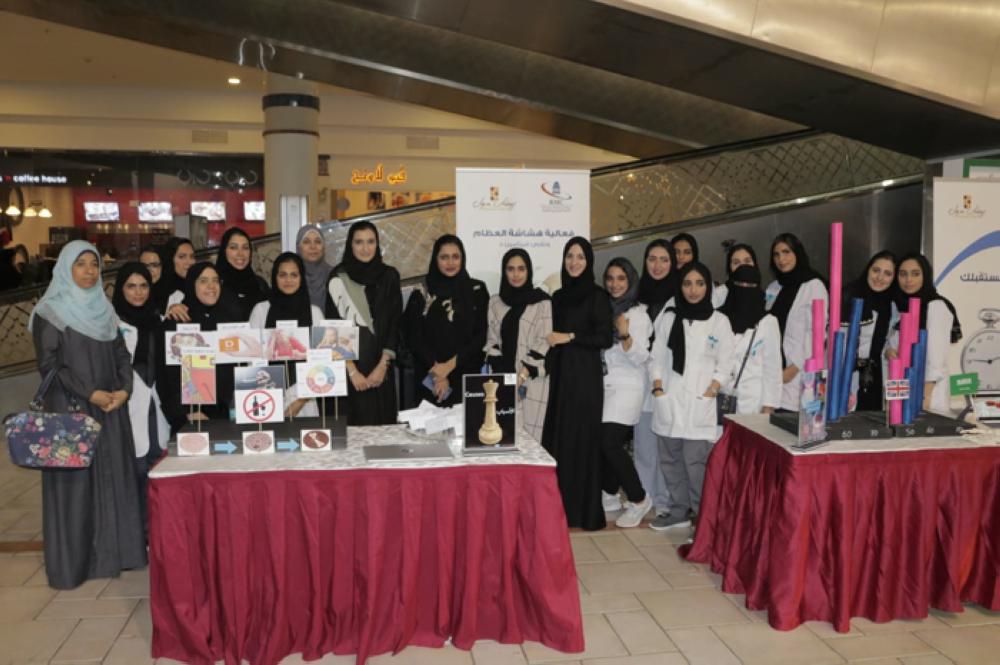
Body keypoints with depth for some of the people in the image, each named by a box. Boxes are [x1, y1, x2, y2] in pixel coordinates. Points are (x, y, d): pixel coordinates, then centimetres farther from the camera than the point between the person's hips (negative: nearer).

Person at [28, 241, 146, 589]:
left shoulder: (104, 308, 13)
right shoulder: (51, 311, -4)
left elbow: (121, 354, 11)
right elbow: (48, 364, -10)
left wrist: (124, 389, -5)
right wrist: (89, 393, -16)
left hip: (111, 407, 5)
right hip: (71, 408, -5)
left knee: (113, 475, 6)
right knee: (75, 480, -1)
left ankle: (113, 551, 15)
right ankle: (73, 561, 8)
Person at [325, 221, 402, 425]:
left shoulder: (390, 276, 6)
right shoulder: (338, 278, -3)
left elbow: (394, 322, 3)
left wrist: (383, 365, -6)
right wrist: (352, 371, -12)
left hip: (381, 365, 3)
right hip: (350, 364, -3)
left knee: (383, 421, 5)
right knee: (354, 421, -1)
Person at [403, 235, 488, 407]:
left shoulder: (477, 290, 4)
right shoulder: (421, 294, 2)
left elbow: (482, 335, -1)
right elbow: (414, 338, -1)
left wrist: (452, 364, -10)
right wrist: (436, 370, -11)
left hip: (467, 377, 0)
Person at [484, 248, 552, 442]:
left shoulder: (542, 302, 0)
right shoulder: (495, 302, 12)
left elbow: (544, 343, -5)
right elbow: (492, 342, 9)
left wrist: (522, 376, -14)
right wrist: (501, 376, -4)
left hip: (532, 380, -3)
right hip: (503, 380, 3)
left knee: (528, 433, -6)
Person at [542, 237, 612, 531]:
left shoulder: (598, 296, -4)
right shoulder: (558, 296, 14)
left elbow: (605, 338, -9)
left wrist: (570, 337, -13)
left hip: (585, 376, -6)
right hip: (559, 374, 6)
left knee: (582, 438, -3)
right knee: (557, 438, 5)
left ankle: (585, 509, 5)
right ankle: (559, 505, 14)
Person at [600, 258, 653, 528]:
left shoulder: (638, 314, -7)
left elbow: (640, 357, -15)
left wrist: (624, 334, -29)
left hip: (627, 387, -6)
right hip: (605, 384, 6)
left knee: (610, 443, -14)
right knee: (605, 443, 5)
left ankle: (639, 499, 0)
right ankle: (610, 495, 23)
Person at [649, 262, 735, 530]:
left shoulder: (719, 321, 3)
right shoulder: (669, 318, 10)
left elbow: (724, 365, 1)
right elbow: (657, 358, 11)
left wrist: (709, 393, -10)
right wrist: (658, 389, -2)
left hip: (700, 404, -3)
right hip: (669, 403, 4)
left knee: (696, 463, -10)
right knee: (670, 461, 8)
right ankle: (679, 511, 20)